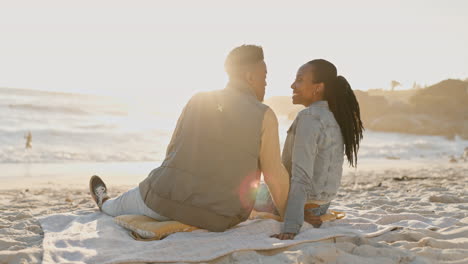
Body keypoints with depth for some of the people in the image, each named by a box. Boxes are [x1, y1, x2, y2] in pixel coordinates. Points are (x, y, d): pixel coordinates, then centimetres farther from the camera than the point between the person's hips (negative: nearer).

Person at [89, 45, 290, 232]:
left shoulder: (198, 100, 2)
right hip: (218, 221, -1)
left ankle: (105, 204, 62)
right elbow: (275, 175, -4)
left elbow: (171, 152, 11)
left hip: (167, 201, 1)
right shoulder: (264, 116, -8)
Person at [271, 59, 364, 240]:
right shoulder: (334, 117, 5)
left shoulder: (308, 117, -22)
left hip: (306, 203, -9)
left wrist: (291, 227, -32)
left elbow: (301, 177, -29)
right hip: (323, 204, 9)